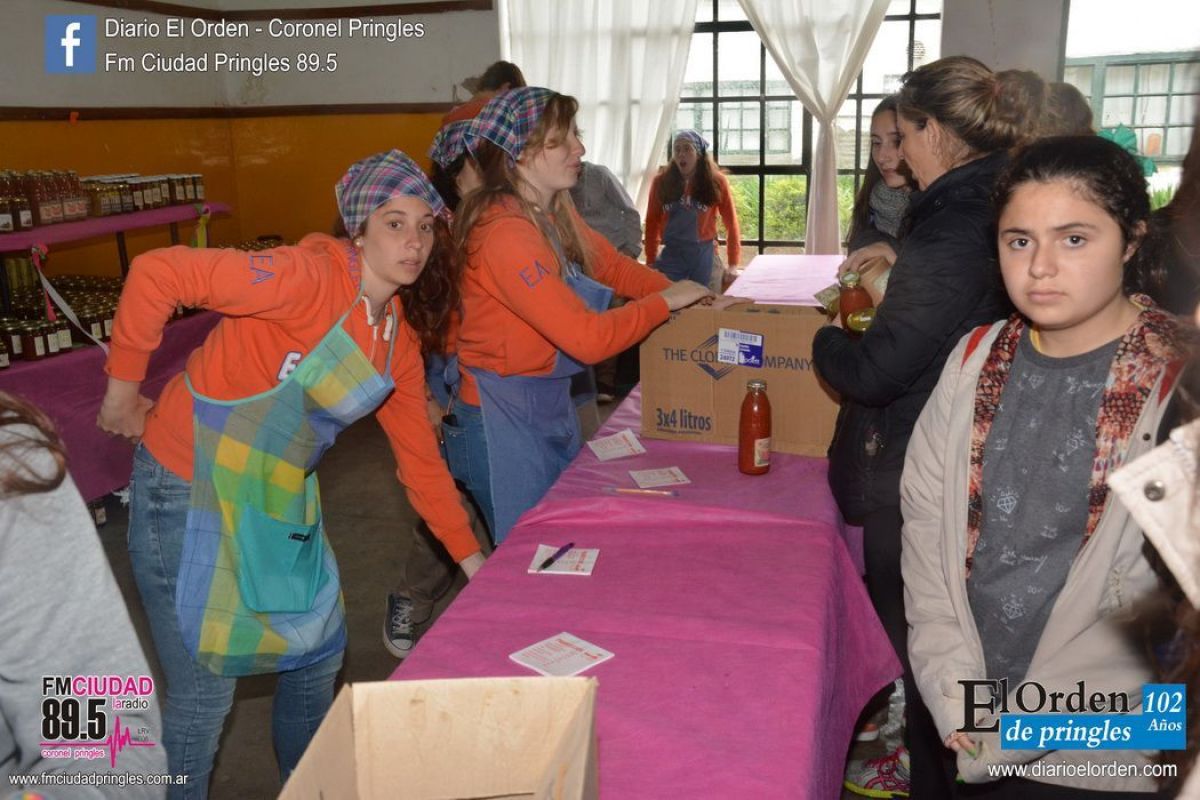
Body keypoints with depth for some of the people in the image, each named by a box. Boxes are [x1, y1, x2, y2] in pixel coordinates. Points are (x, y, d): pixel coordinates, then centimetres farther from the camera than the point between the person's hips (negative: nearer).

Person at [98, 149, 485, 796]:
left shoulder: (401, 336, 2)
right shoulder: (312, 278, -23)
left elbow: (420, 458, 8)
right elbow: (155, 275, -27)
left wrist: (472, 559, 10)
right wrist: (123, 392, -17)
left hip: (281, 500, 8)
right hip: (191, 494, -8)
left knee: (321, 655, 19)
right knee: (205, 692, 2)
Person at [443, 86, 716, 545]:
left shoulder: (555, 214, 2)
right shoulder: (505, 232, -26)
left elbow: (613, 266, 13)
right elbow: (588, 338, -28)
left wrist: (685, 293, -1)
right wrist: (665, 302, -15)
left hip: (551, 404, 9)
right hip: (502, 418, -8)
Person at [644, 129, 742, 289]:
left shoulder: (717, 182, 0)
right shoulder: (661, 181, 3)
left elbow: (731, 224, 3)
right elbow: (652, 223, 7)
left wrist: (733, 265, -2)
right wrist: (650, 262, 3)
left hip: (703, 254, 0)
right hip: (671, 254, 0)